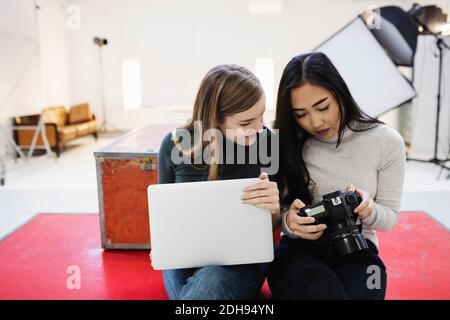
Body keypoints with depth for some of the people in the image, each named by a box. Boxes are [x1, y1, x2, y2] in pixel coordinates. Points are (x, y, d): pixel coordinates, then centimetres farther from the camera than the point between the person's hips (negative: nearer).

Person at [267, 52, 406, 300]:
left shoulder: (387, 142, -5)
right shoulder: (285, 144, -5)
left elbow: (390, 218, 2)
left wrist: (369, 211, -22)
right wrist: (289, 222, -27)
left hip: (356, 249, 1)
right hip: (299, 250, -1)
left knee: (355, 293, -30)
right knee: (323, 292, -33)